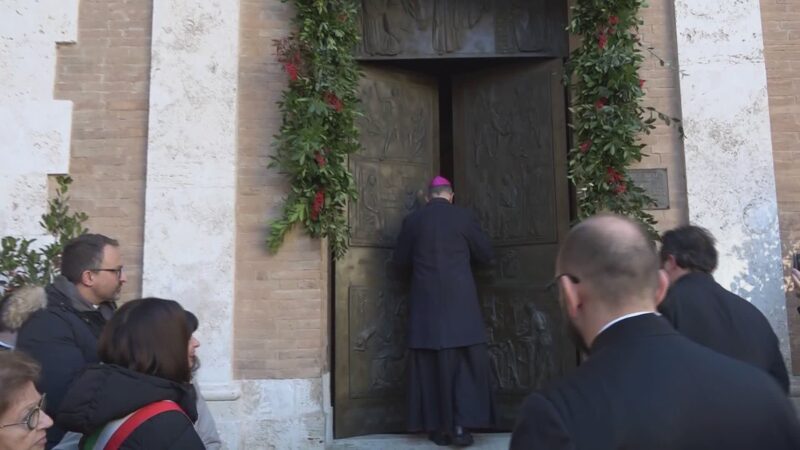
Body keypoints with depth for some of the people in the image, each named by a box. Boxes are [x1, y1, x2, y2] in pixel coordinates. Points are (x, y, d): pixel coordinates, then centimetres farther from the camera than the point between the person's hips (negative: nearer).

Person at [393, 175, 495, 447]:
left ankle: (438, 428, 11)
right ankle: (460, 426, 2)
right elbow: (486, 256, 7)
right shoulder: (464, 217, -1)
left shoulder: (412, 220, 3)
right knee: (465, 363, 6)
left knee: (431, 364, 8)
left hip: (426, 303, 2)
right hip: (459, 301, -1)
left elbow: (400, 261, 10)